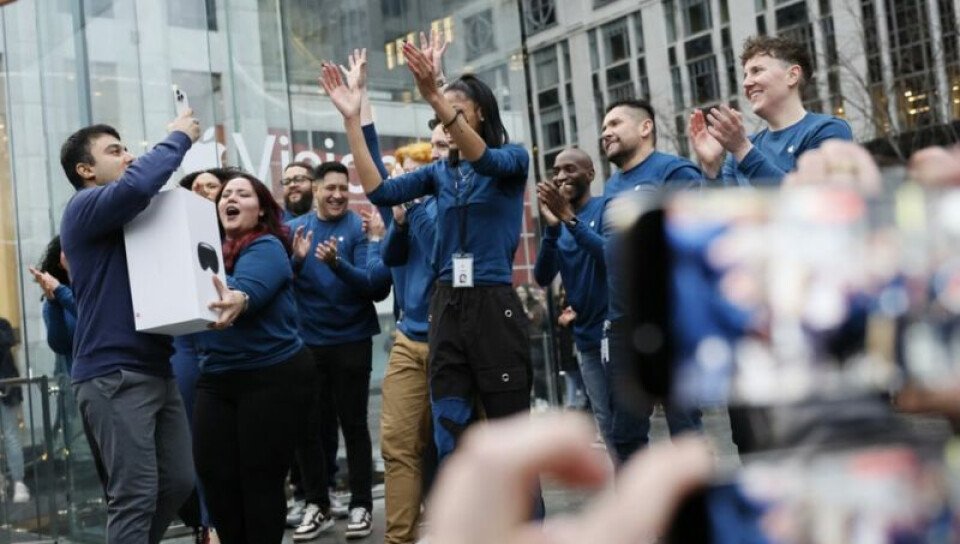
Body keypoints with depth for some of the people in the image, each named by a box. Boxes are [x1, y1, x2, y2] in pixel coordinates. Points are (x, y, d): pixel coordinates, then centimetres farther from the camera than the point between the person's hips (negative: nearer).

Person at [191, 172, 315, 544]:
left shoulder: (266, 247, -9)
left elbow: (248, 290, -29)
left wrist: (236, 302, -51)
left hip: (272, 376, -6)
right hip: (216, 377, 6)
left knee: (260, 478, -1)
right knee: (213, 472, 3)